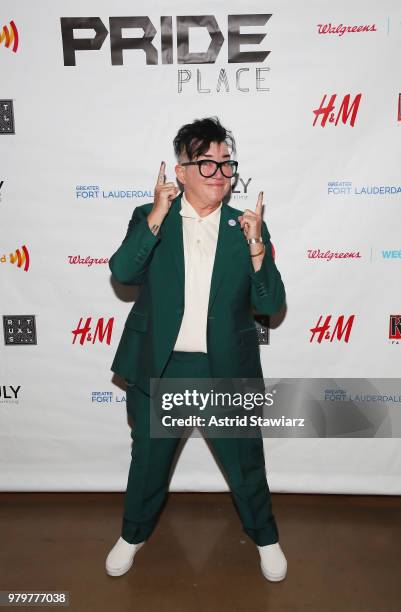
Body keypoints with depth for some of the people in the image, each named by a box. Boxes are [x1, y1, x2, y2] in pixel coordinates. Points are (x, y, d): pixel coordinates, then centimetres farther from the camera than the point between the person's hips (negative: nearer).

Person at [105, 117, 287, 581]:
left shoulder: (246, 227, -1)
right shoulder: (149, 218, -1)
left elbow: (270, 304, -7)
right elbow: (122, 272, -17)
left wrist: (256, 245, -20)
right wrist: (157, 216, -23)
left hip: (226, 371, 0)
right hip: (159, 369, 0)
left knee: (246, 464, 17)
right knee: (148, 461, 20)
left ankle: (265, 538, 45)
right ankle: (133, 535, 48)